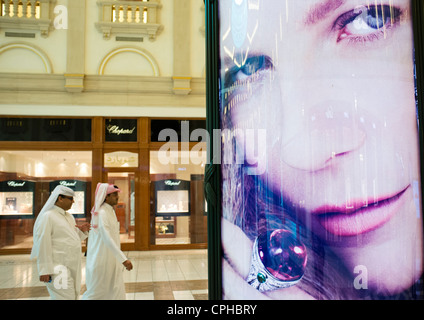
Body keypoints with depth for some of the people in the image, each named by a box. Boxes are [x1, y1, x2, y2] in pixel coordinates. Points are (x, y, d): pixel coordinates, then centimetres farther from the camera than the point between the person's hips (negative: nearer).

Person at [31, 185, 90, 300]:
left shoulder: (69, 216, 14)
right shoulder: (47, 216, -11)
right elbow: (42, 244, -16)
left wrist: (82, 231, 1)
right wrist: (45, 270, -19)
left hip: (72, 267, 8)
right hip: (58, 268, -8)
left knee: (73, 296, 13)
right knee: (65, 297, -9)